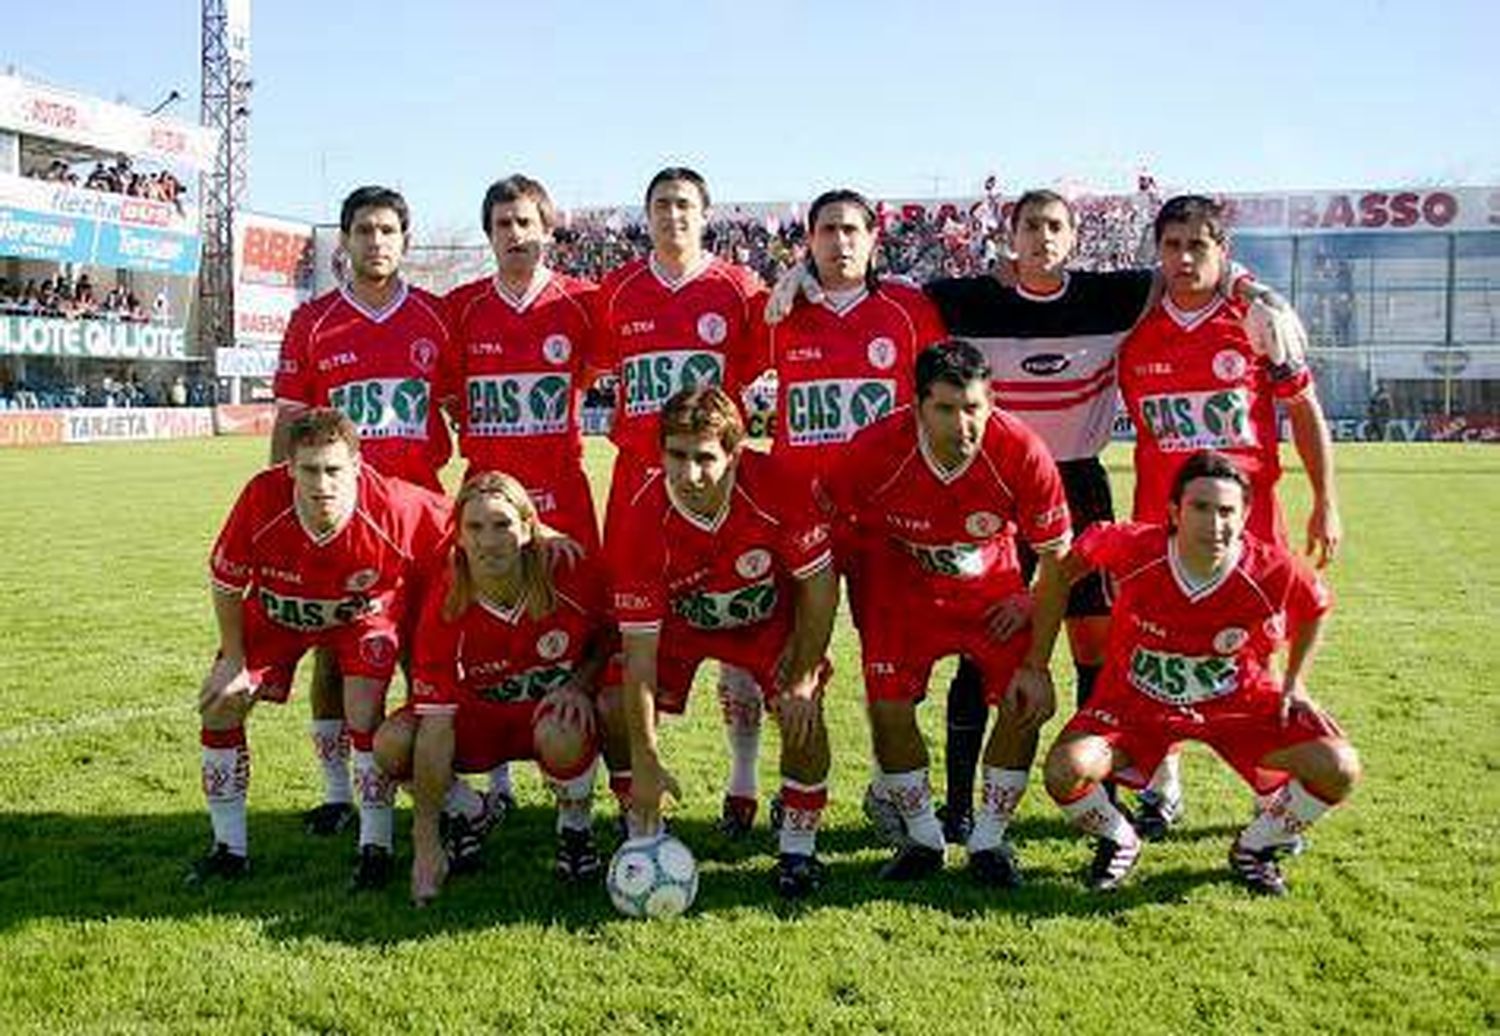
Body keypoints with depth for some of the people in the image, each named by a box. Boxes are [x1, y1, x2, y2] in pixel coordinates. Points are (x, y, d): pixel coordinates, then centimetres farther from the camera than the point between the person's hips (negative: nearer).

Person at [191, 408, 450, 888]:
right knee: (220, 704, -4)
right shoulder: (262, 498, -32)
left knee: (365, 714, -20)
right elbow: (226, 581, -14)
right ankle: (229, 848, 12)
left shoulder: (393, 508, -36)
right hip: (275, 611, 3)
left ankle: (376, 848, -1)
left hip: (364, 614, -2)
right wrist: (234, 660, -8)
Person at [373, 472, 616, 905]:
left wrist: (579, 685, -22)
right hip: (480, 715, 2)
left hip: (554, 709, -2)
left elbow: (610, 638, -1)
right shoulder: (445, 607, -23)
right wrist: (426, 842, -24)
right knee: (391, 743, -22)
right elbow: (436, 722, -24)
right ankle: (465, 811, 10)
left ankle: (575, 826, -3)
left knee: (560, 736, -37)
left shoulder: (575, 572, -24)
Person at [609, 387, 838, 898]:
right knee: (617, 709, -16)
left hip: (768, 617, 0)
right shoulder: (639, 519, -33)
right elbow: (639, 649, -29)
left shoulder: (775, 488, -33)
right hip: (676, 621, 1)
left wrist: (803, 679, -17)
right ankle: (645, 842, 8)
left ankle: (798, 849, 4)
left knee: (804, 716, -19)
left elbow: (819, 584, -17)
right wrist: (645, 763, -29)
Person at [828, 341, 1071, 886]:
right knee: (889, 707, -15)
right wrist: (867, 623, -9)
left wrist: (1036, 665, -16)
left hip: (991, 586, 1)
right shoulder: (874, 451, -28)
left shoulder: (1022, 453, -28)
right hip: (901, 585, 0)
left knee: (1027, 704, -14)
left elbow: (1057, 560, -16)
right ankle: (922, 837, 11)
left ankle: (989, 840, 8)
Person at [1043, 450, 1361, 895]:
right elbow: (1080, 552, -2)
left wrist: (1294, 683, 4)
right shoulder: (1133, 548, -25)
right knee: (1066, 770, -28)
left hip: (1237, 700, 1)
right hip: (1137, 701, -1)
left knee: (1339, 771, -17)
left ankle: (1253, 849, 13)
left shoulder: (1273, 570, -22)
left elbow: (1315, 607, 2)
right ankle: (1118, 841, 9)